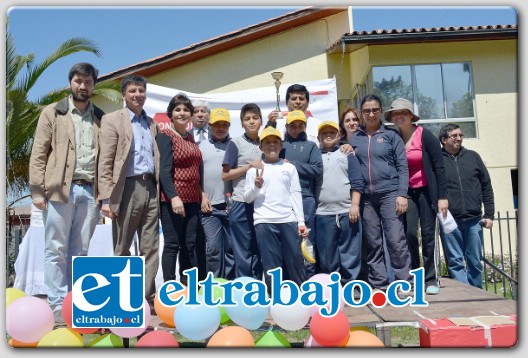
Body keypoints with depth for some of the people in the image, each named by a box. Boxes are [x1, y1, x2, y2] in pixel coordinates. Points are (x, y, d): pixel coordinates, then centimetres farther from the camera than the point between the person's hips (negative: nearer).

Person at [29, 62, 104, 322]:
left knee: (80, 251, 8)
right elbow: (38, 153, 2)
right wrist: (37, 190, -7)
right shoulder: (52, 113, 8)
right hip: (60, 189, -2)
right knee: (56, 250, 1)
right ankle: (58, 305, 8)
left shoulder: (100, 117, 15)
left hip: (90, 191, 3)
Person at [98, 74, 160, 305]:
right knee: (122, 249, 6)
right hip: (127, 188, -5)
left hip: (150, 188, 5)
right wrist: (106, 198, -13)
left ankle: (148, 297, 12)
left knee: (150, 248, 5)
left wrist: (158, 187, 7)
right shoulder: (112, 120, 1)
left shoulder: (152, 123, 18)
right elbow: (105, 162, -6)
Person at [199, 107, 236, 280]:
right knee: (213, 248, -1)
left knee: (232, 248, 5)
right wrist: (202, 197, 0)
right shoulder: (202, 146, 11)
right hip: (209, 206, 0)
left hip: (231, 205, 0)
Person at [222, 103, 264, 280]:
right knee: (243, 250, 1)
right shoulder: (236, 143, -1)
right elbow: (225, 175, -5)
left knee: (259, 250, 10)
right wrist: (250, 166, -11)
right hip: (242, 204, -4)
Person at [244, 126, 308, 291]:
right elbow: (247, 198, 7)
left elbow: (296, 195, 9)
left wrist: (301, 222, 3)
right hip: (264, 222, -1)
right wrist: (256, 187, -14)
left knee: (295, 260, 3)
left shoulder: (289, 168, 12)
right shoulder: (254, 169, 8)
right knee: (271, 263, 1)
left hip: (288, 221, 1)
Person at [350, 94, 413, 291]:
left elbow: (402, 167, 1)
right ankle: (379, 283, 13)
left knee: (396, 240, -7)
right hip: (366, 197, 3)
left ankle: (404, 282, 2)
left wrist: (402, 194, -8)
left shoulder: (391, 135, 5)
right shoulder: (355, 139, 11)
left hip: (390, 193, -2)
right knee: (373, 242, 6)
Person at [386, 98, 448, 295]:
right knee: (409, 233, -5)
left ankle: (431, 279, 11)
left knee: (428, 233, -1)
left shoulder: (425, 136, -8)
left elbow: (439, 167, -7)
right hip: (406, 192, 2)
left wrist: (442, 196, -11)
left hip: (426, 190, -2)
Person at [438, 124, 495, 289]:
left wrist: (489, 215, 7)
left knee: (475, 261, 9)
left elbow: (486, 187, 12)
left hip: (474, 220, 3)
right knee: (455, 261, 2)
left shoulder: (473, 157, 10)